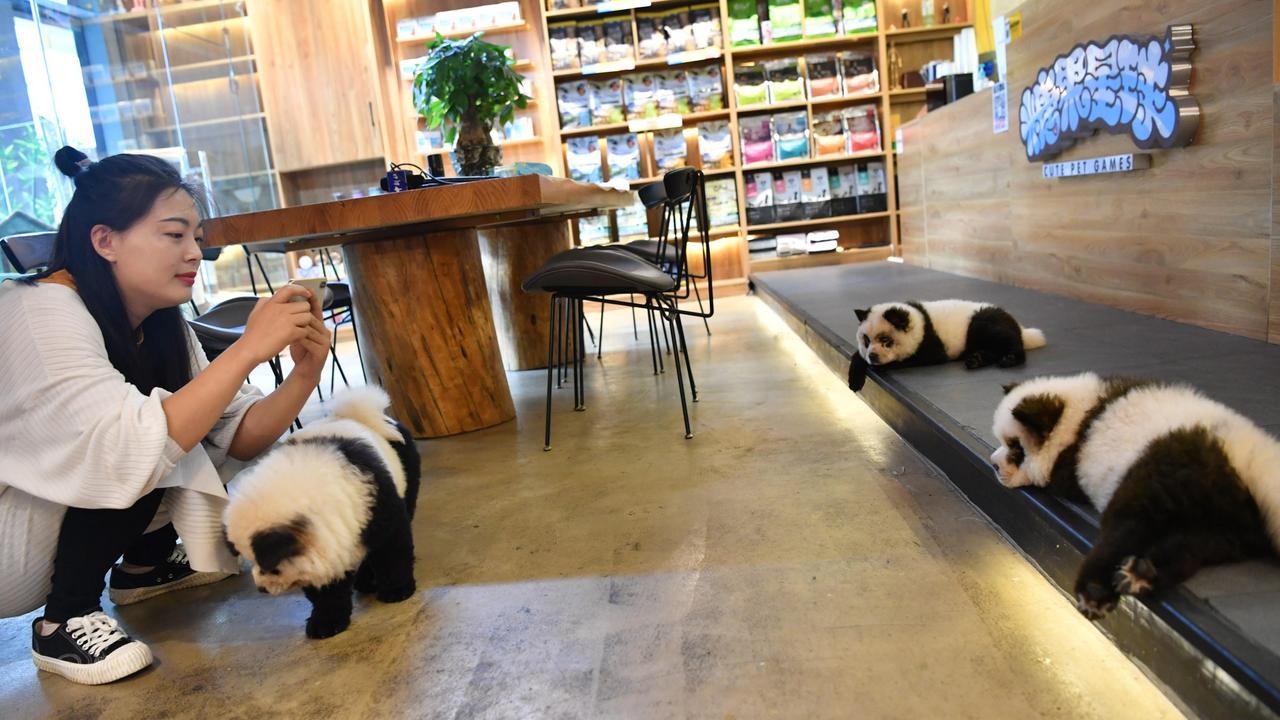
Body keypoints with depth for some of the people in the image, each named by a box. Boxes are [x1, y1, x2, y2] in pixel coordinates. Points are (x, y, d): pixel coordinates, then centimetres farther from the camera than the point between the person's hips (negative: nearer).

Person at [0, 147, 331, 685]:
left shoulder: (161, 325, -3)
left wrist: (305, 373, -23)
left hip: (57, 529, 8)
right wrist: (249, 348, -37)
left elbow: (239, 437, -7)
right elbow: (130, 453, -39)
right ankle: (64, 621, -10)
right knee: (155, 447, -27)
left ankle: (142, 567, 14)